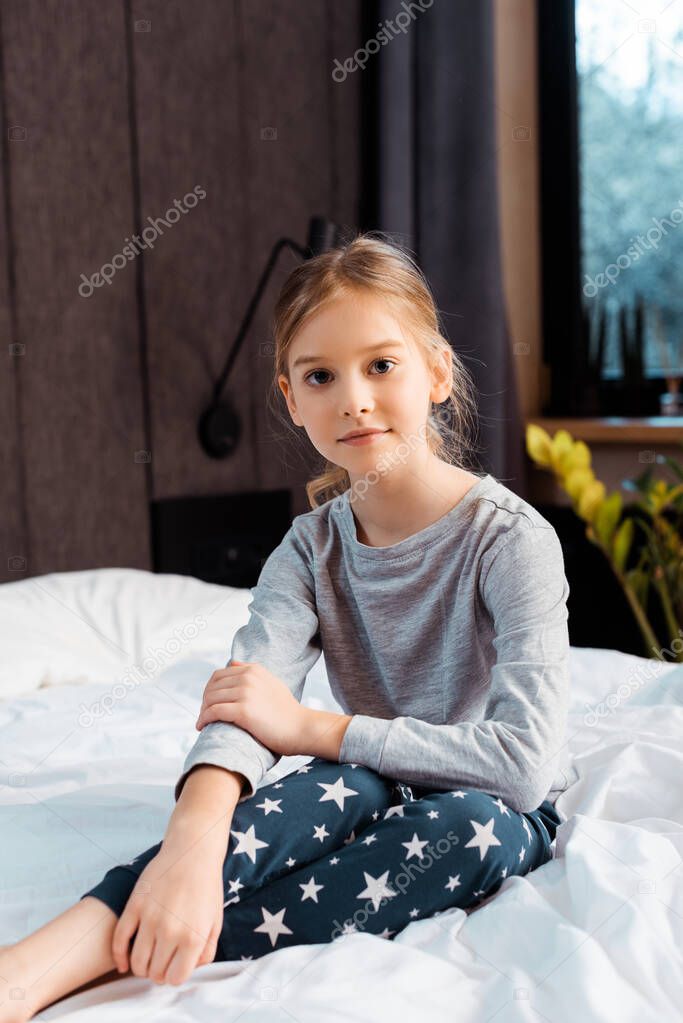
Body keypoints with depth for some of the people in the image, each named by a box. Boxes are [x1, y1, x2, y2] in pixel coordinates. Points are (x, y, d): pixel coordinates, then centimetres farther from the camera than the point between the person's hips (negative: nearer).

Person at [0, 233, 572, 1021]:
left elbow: (525, 762, -28)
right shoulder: (312, 548, -5)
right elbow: (244, 695, -24)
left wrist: (313, 728, -25)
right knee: (347, 789, -33)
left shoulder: (509, 537, -18)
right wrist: (194, 838, -46)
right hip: (377, 792, 2)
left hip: (501, 815, -2)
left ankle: (128, 957, -40)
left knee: (473, 823, -37)